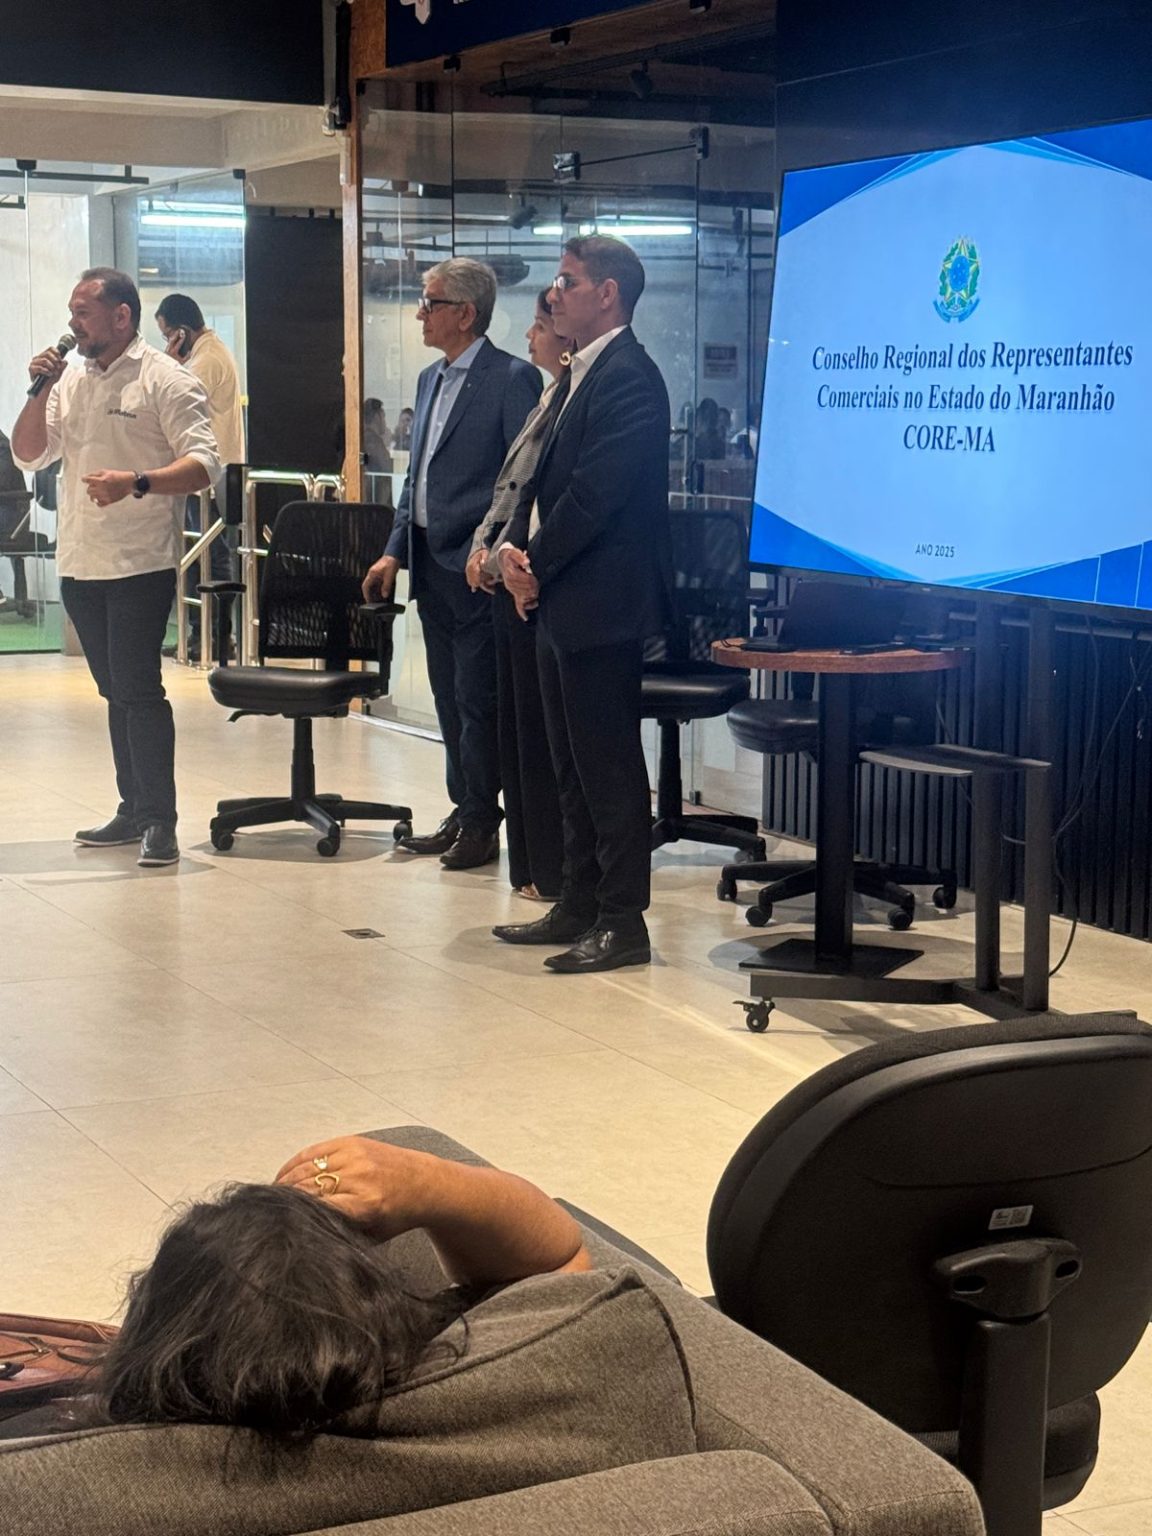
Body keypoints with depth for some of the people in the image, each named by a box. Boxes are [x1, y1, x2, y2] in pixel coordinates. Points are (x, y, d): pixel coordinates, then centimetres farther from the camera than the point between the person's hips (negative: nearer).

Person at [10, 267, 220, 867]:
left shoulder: (165, 380, -6)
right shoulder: (71, 380, 15)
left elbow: (203, 464, -14)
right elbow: (28, 454, 13)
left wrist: (137, 482, -29)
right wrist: (41, 391, -1)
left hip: (140, 564, -7)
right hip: (79, 564, 7)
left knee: (138, 690, -9)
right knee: (116, 692, 12)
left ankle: (159, 820, -4)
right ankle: (134, 810, 20)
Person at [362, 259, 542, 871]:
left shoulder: (512, 379, -10)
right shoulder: (430, 379, 16)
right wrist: (394, 551, 13)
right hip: (430, 567, 8)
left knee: (476, 699, -3)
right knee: (449, 698, 13)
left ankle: (481, 825, 6)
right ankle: (462, 814, 22)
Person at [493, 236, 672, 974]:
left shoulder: (627, 378, -15)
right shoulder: (583, 375, 17)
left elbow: (594, 494, -21)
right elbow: (548, 478, 17)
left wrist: (537, 567, -12)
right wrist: (516, 546, 0)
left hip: (602, 604, -10)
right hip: (565, 602, 10)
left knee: (609, 766, -5)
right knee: (574, 765, 15)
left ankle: (623, 922, 2)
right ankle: (580, 905, 24)